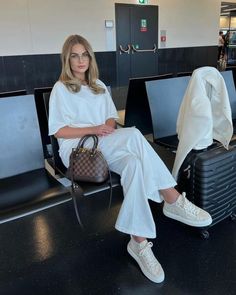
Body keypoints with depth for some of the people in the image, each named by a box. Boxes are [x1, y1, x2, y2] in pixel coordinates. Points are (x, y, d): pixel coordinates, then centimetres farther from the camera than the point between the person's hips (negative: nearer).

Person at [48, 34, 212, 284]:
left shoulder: (98, 85, 22)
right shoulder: (60, 89, 5)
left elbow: (112, 118, 17)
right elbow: (59, 131, -3)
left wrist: (108, 128, -8)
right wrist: (93, 129, -16)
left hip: (105, 146, 5)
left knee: (134, 164, -33)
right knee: (133, 134, -33)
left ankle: (139, 242, -33)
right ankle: (173, 201, -30)